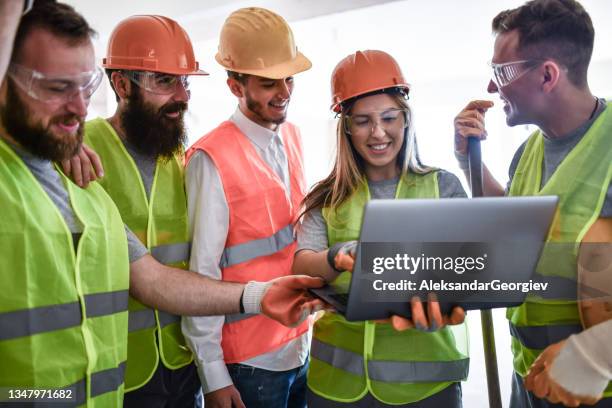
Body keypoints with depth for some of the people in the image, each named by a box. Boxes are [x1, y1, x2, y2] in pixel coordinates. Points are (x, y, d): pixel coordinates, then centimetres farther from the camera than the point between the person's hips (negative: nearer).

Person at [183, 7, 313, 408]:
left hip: (306, 345, 6)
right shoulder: (213, 159, -17)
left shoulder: (294, 137, 3)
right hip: (251, 360, -6)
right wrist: (213, 375, -13)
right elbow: (201, 273, -16)